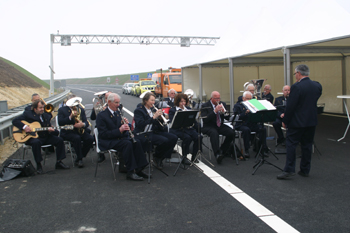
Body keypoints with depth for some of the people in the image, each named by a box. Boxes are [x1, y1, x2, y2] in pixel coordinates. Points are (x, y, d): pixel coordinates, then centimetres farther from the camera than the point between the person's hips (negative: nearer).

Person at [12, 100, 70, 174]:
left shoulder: (46, 116, 14)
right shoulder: (27, 114, 1)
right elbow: (14, 121, -5)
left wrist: (50, 130, -8)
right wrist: (24, 126, -21)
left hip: (45, 137, 5)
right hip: (33, 137, -5)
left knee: (59, 140, -14)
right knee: (36, 142, -39)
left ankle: (59, 163, -5)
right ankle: (38, 165, -23)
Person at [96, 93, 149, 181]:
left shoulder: (118, 112, 13)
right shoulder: (101, 115, -10)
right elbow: (103, 134, -18)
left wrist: (125, 125, -9)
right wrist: (119, 130, -26)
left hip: (119, 137, 7)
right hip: (107, 142, -7)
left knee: (136, 142, -19)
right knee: (127, 144, -31)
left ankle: (138, 169, -15)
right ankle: (130, 172, -27)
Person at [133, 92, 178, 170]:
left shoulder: (153, 109, 15)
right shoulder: (138, 110, -6)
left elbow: (159, 124, 15)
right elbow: (141, 124, -21)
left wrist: (160, 117, -8)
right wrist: (154, 117, -24)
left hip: (155, 131, 8)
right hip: (144, 134, -8)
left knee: (174, 138, -11)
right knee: (164, 140, -29)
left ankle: (160, 159, -1)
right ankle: (156, 157, -1)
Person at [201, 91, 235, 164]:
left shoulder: (223, 104, 11)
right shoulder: (205, 106, -4)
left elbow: (227, 117, 7)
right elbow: (205, 119, -16)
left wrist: (223, 112, -14)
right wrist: (214, 111, -24)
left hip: (220, 125, 5)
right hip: (209, 126, -5)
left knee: (231, 132, -22)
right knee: (214, 133, -39)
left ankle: (222, 150, -3)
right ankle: (217, 154, -43)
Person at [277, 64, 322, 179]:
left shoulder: (296, 87, -17)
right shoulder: (317, 86, 4)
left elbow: (290, 106, -16)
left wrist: (285, 120, -8)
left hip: (297, 122, -6)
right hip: (312, 121, 6)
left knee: (291, 144, 1)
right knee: (307, 145, 13)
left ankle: (289, 170, -1)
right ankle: (305, 170, 19)